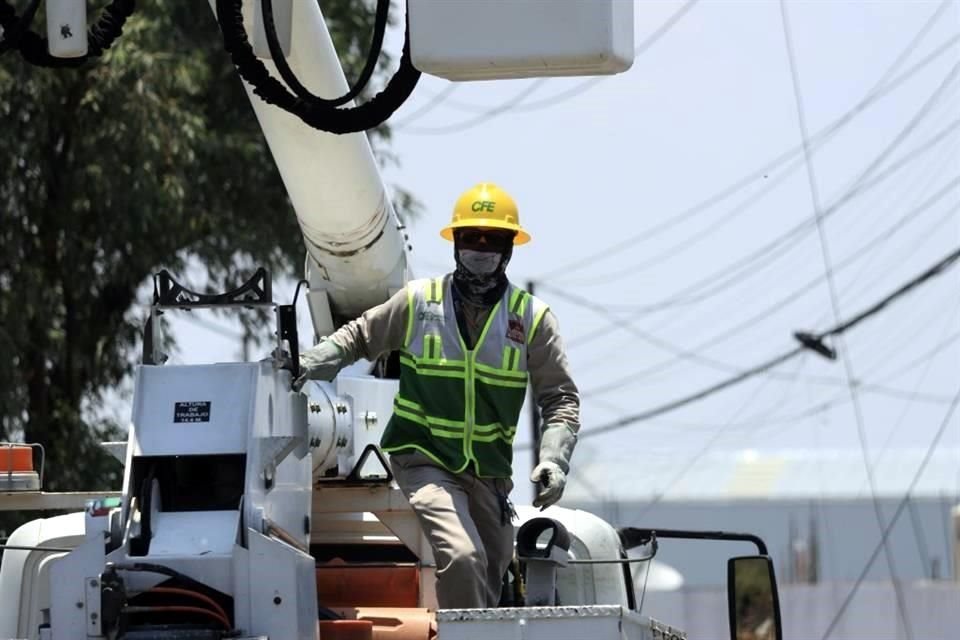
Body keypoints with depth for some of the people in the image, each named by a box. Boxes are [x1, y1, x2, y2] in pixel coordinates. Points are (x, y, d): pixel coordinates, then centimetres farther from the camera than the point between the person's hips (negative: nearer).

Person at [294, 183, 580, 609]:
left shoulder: (532, 318, 1)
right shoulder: (418, 302, -1)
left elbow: (560, 399, 2)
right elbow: (359, 337, 14)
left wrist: (554, 460, -13)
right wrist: (309, 364, -4)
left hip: (489, 474, 4)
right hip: (424, 460, -4)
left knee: (489, 580, 12)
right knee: (462, 558, -26)